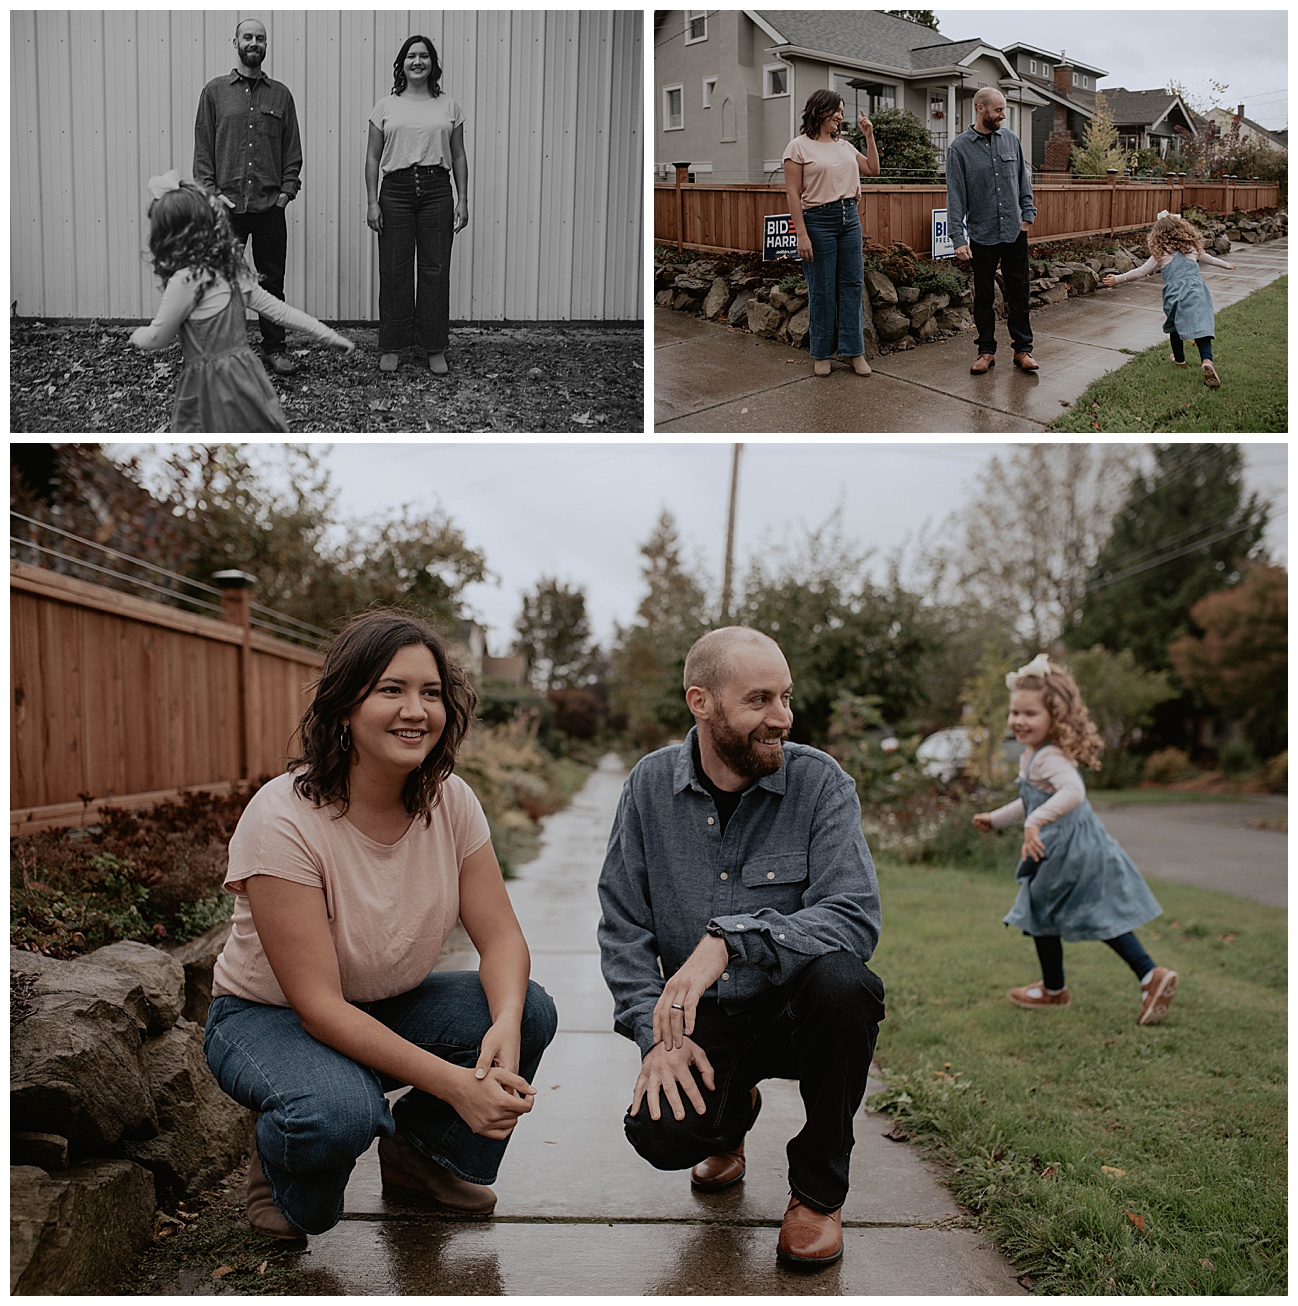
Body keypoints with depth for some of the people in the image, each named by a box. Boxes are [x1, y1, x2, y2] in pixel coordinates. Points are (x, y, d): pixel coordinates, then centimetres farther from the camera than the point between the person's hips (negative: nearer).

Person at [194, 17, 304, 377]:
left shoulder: (280, 94, 10)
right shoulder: (215, 91, 7)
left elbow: (293, 149, 10)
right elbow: (202, 148, 4)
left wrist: (287, 190, -2)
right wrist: (210, 192, -6)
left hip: (270, 205, 1)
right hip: (226, 204, -1)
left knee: (272, 280, 5)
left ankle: (274, 348, 15)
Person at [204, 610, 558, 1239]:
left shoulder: (449, 800, -12)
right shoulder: (284, 818, -28)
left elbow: (500, 936, -11)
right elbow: (318, 1005, -29)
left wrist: (504, 1028, -34)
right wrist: (451, 1082, -37)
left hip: (391, 1009, 6)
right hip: (270, 1017, -5)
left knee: (529, 1009, -19)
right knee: (340, 1111, -37)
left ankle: (422, 1151, 9)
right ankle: (279, 1162, 2)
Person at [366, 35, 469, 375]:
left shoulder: (449, 107, 9)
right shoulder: (385, 107, 7)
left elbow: (459, 157, 11)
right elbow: (373, 158, 7)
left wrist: (463, 200, 4)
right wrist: (372, 202, -1)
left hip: (437, 190, 1)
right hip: (396, 190, 0)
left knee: (435, 270, 1)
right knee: (394, 271, 1)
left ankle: (435, 349, 9)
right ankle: (391, 347, 10)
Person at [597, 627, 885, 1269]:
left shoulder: (820, 782, -11)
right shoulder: (650, 786, -3)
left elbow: (855, 917, -23)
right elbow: (623, 927, 0)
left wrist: (730, 939, -36)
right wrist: (656, 1034, -15)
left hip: (796, 1010, -1)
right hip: (704, 1021, 1)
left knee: (842, 981, -34)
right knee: (661, 1135, -25)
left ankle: (818, 1189, -7)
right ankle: (734, 1109, 17)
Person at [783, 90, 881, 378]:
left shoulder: (844, 145, 12)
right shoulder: (799, 146, -5)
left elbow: (873, 169, 20)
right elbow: (793, 194, -10)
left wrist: (869, 136, 10)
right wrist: (802, 235, -17)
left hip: (849, 217, 6)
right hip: (818, 220, -6)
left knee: (852, 284, 5)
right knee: (822, 289, 0)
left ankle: (854, 351, 11)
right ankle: (822, 353, 12)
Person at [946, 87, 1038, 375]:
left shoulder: (1010, 139, 6)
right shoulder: (959, 147, -5)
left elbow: (1023, 179, 14)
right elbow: (955, 196, -8)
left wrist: (1028, 213, 5)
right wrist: (958, 238, -14)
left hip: (1015, 232, 2)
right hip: (982, 235, -2)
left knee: (1018, 294, 4)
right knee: (984, 296, 7)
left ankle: (1023, 349, 12)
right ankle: (986, 351, 17)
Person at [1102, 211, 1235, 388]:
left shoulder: (1161, 254, 4)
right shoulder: (1193, 247, 16)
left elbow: (1141, 272, 1)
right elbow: (1208, 258, 34)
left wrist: (1117, 280, 7)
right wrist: (1226, 264, 53)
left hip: (1175, 296, -1)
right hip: (1197, 292, 2)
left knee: (1176, 326, 22)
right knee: (1202, 327, -5)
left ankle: (1179, 359, 39)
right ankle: (1207, 360, -27)